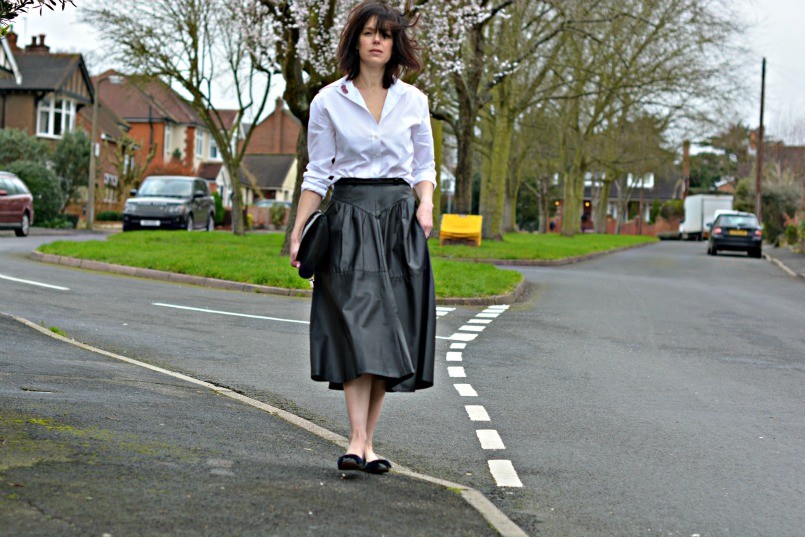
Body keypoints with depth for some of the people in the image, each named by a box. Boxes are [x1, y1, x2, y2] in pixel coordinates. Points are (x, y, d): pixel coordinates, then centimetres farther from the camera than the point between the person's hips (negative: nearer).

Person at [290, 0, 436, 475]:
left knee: (391, 331, 1)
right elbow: (318, 174, 5)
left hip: (400, 222, 3)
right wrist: (298, 233, 0)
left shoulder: (413, 101, 9)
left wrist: (426, 204, -4)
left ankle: (367, 441, 8)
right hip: (350, 219, -3)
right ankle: (358, 441, -19)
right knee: (357, 327, -15)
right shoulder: (329, 102, 3)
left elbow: (425, 166, 15)